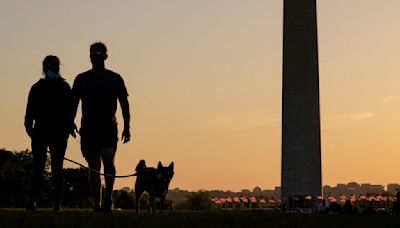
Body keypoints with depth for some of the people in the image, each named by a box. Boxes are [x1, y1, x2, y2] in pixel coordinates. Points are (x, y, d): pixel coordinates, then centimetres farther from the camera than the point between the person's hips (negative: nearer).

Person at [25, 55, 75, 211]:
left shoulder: (64, 87, 12)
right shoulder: (37, 87, 13)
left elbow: (70, 109, 5)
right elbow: (30, 110, 7)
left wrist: (69, 127, -8)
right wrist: (29, 126, -7)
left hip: (59, 133, 0)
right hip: (40, 132, 0)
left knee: (57, 169, -1)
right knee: (38, 168, -9)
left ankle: (57, 203, -1)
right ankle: (33, 199, -16)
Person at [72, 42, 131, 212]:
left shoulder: (115, 79, 7)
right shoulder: (81, 79, 9)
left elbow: (124, 104, 7)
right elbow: (74, 104, 9)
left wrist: (126, 128, -1)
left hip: (109, 128, -1)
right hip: (88, 128, 1)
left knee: (108, 161, -19)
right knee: (94, 167, 3)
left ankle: (108, 198, -4)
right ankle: (97, 205, 8)